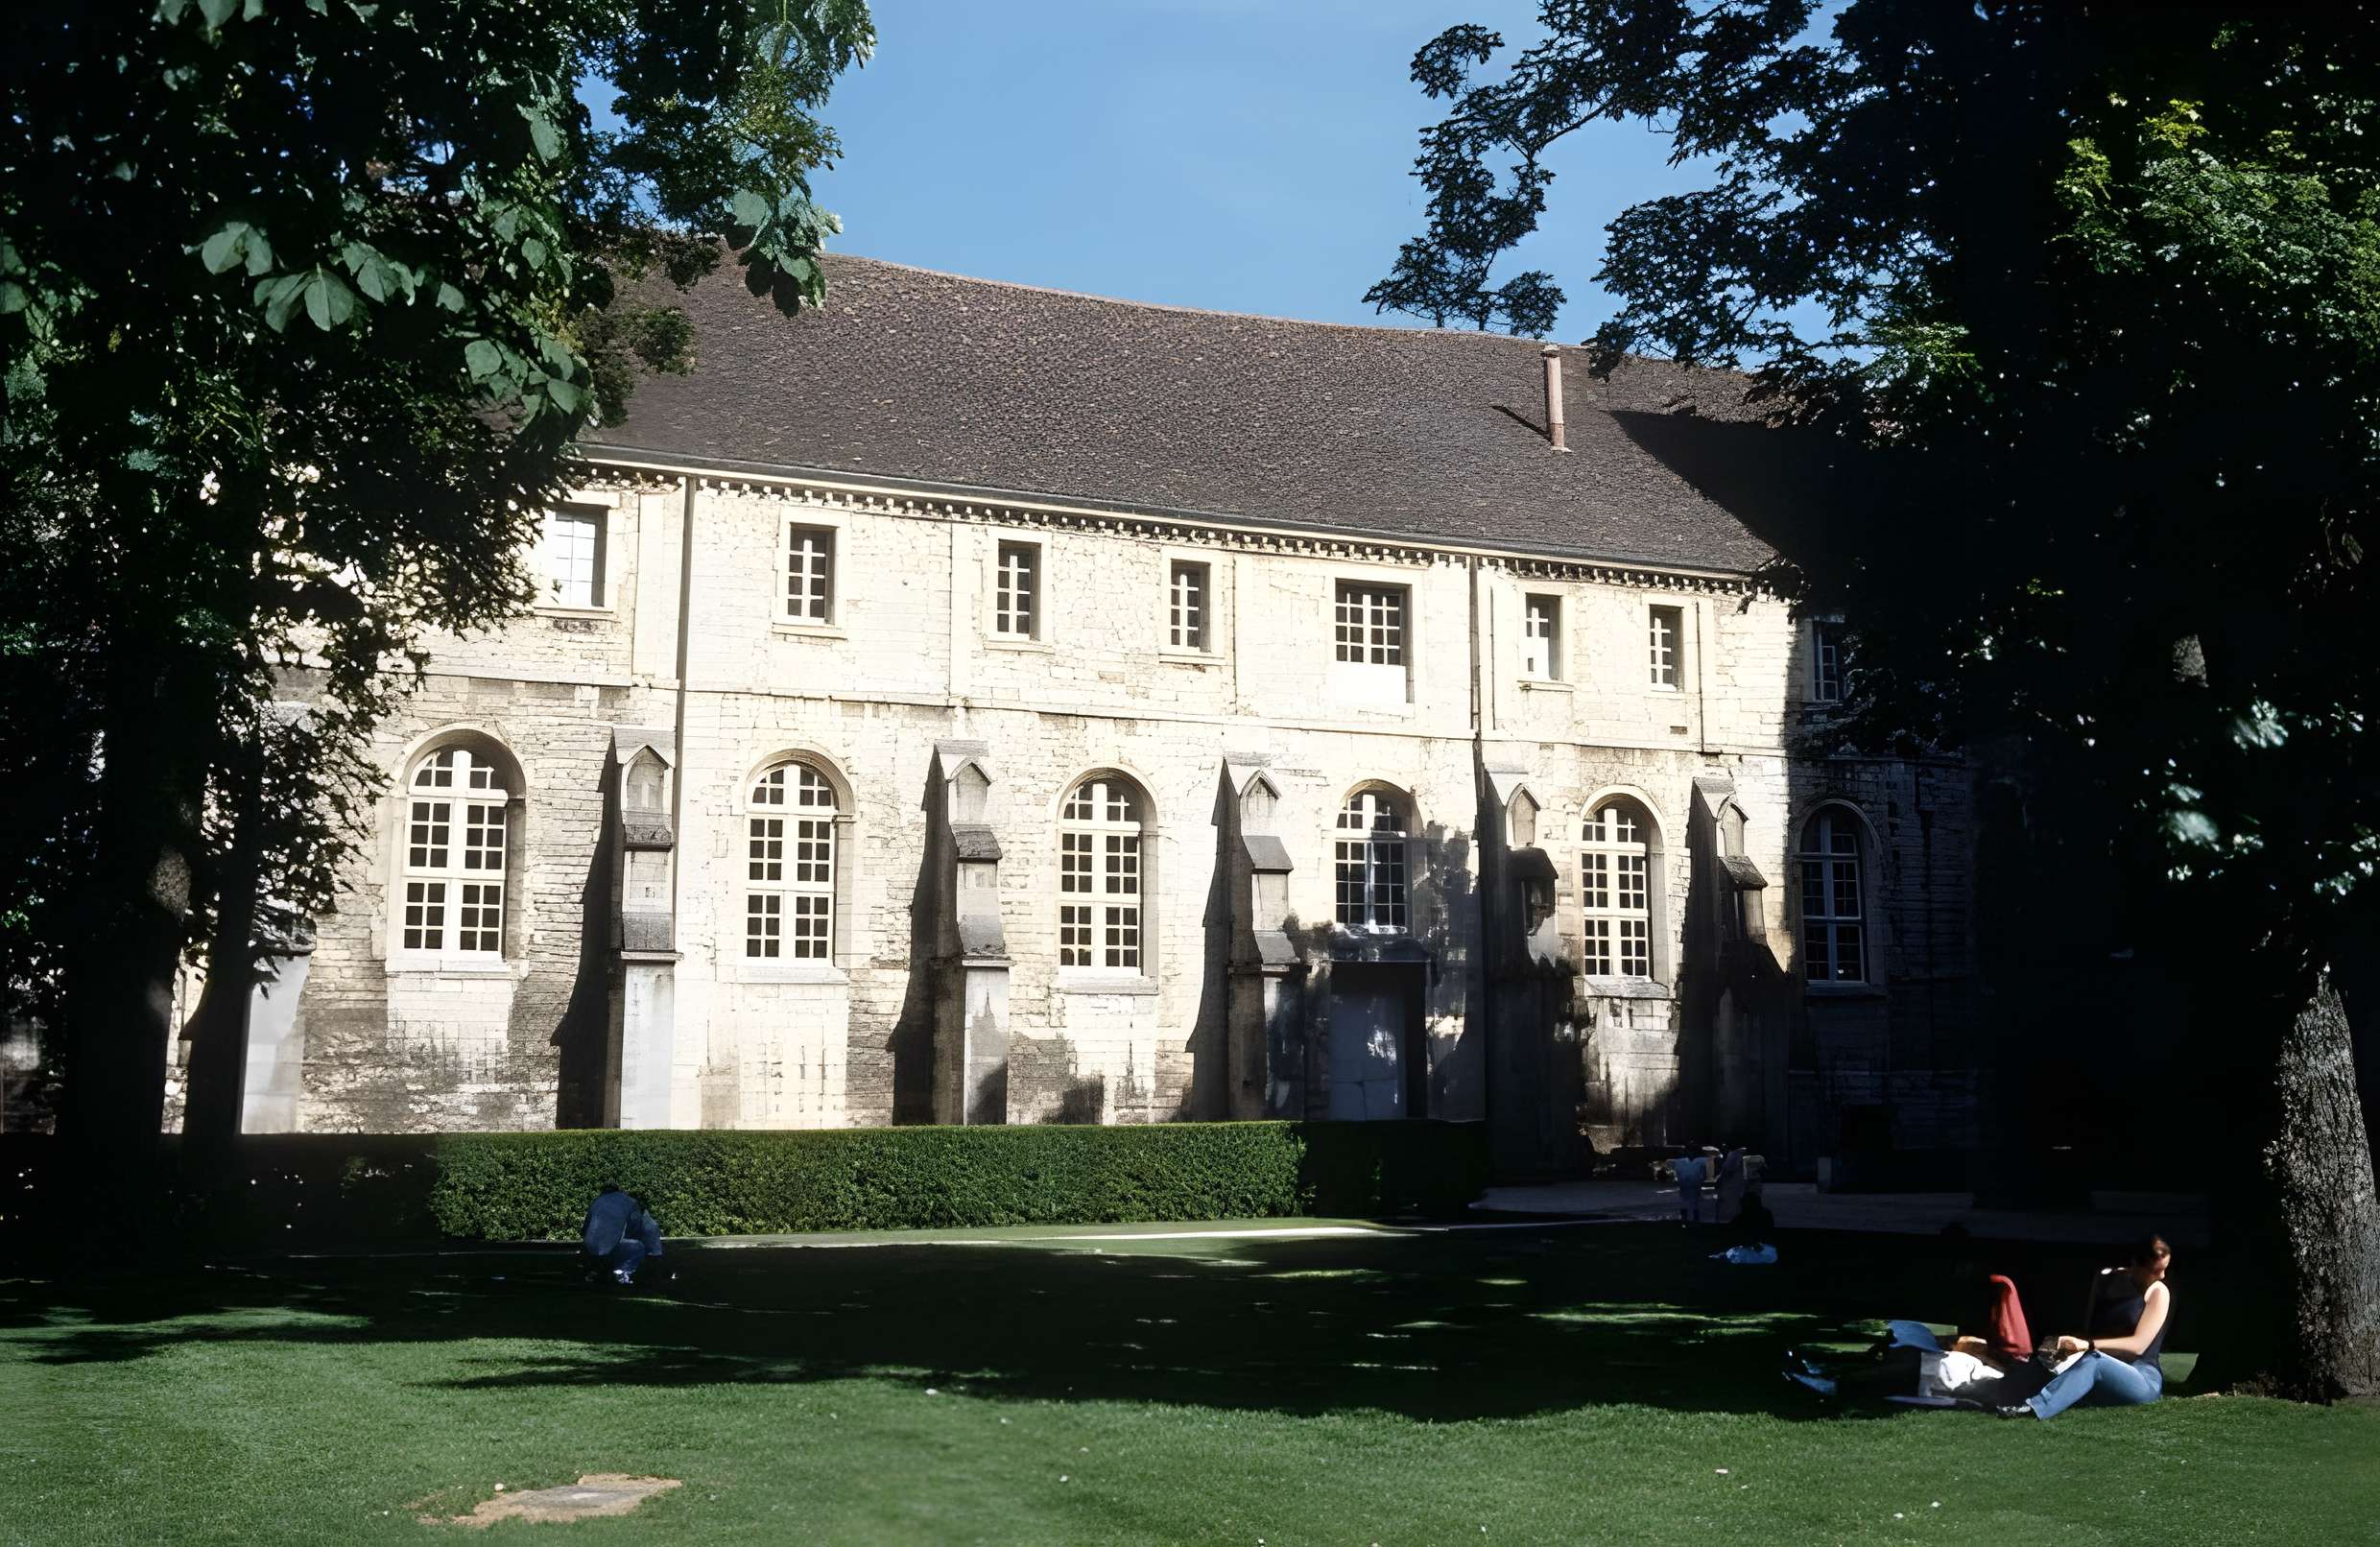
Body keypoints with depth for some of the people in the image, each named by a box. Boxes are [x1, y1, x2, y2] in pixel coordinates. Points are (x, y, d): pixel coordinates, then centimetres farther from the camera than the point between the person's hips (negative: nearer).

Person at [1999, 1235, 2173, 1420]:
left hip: (2145, 1381, -6)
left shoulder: (2158, 1292, -3)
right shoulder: (2107, 1279, 10)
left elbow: (2138, 1345, -13)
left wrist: (2088, 1344, -25)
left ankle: (2034, 1408, -54)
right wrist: (2071, 1341, -9)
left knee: (2093, 1360, -38)